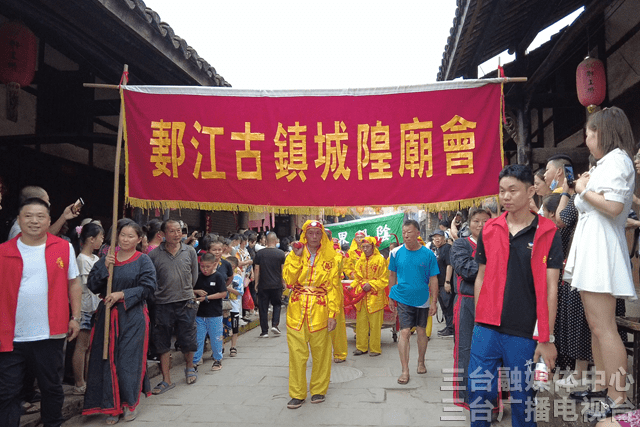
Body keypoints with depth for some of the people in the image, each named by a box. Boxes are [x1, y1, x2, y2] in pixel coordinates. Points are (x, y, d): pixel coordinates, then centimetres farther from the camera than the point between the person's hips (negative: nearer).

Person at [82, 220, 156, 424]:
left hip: (133, 316, -3)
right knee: (109, 359, 4)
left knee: (129, 359, 0)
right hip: (108, 314, 3)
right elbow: (92, 286, 4)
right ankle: (112, 406, 16)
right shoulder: (106, 259, 8)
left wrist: (122, 295, -16)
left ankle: (130, 403, 18)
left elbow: (148, 287, -10)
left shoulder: (143, 260, -2)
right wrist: (104, 267, -10)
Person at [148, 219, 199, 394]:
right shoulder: (154, 254, -4)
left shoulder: (190, 251, 2)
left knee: (188, 339, 9)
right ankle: (166, 380, 18)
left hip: (186, 303, 1)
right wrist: (159, 293, 7)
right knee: (162, 343, 5)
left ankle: (189, 367, 37)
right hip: (163, 304, -1)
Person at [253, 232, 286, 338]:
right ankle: (275, 325, 5)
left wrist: (256, 283, 8)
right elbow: (283, 270, 0)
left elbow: (256, 270, -1)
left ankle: (264, 331, 8)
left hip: (263, 285, 0)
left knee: (263, 308, 6)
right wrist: (284, 283, 13)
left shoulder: (260, 253, -2)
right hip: (277, 285, 0)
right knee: (277, 304, 19)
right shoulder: (281, 254, -4)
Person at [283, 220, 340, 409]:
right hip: (297, 310, 1)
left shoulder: (329, 259, 4)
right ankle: (297, 394, 15)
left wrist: (332, 314, -5)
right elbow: (289, 280, -8)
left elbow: (333, 288, 2)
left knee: (321, 352, 5)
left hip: (319, 311, 0)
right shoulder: (293, 256, 6)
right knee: (297, 353, 2)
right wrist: (297, 256, -11)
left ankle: (318, 390, 23)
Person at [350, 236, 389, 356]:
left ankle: (375, 349, 13)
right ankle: (361, 347, 21)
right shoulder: (360, 261, 11)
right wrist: (352, 286, 0)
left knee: (375, 324, 1)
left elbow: (384, 280, -5)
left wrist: (371, 284, -13)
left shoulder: (380, 260, -6)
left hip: (375, 296, -5)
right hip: (361, 296, 5)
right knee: (361, 322, 9)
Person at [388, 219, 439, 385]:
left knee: (421, 331, 13)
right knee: (404, 332, -6)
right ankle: (405, 370, 1)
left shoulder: (428, 254, -7)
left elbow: (433, 279, -2)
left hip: (422, 300, 1)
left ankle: (421, 362, 35)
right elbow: (392, 275, 7)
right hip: (403, 299, -1)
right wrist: (391, 297, 8)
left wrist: (434, 302, -4)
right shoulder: (396, 253, -5)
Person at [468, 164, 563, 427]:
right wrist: (478, 320, 9)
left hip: (525, 334, -2)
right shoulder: (489, 230, 6)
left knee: (522, 400, 10)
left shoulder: (547, 233, -2)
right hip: (487, 329, 3)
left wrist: (546, 338, -5)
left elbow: (550, 288, -4)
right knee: (478, 393, 7)